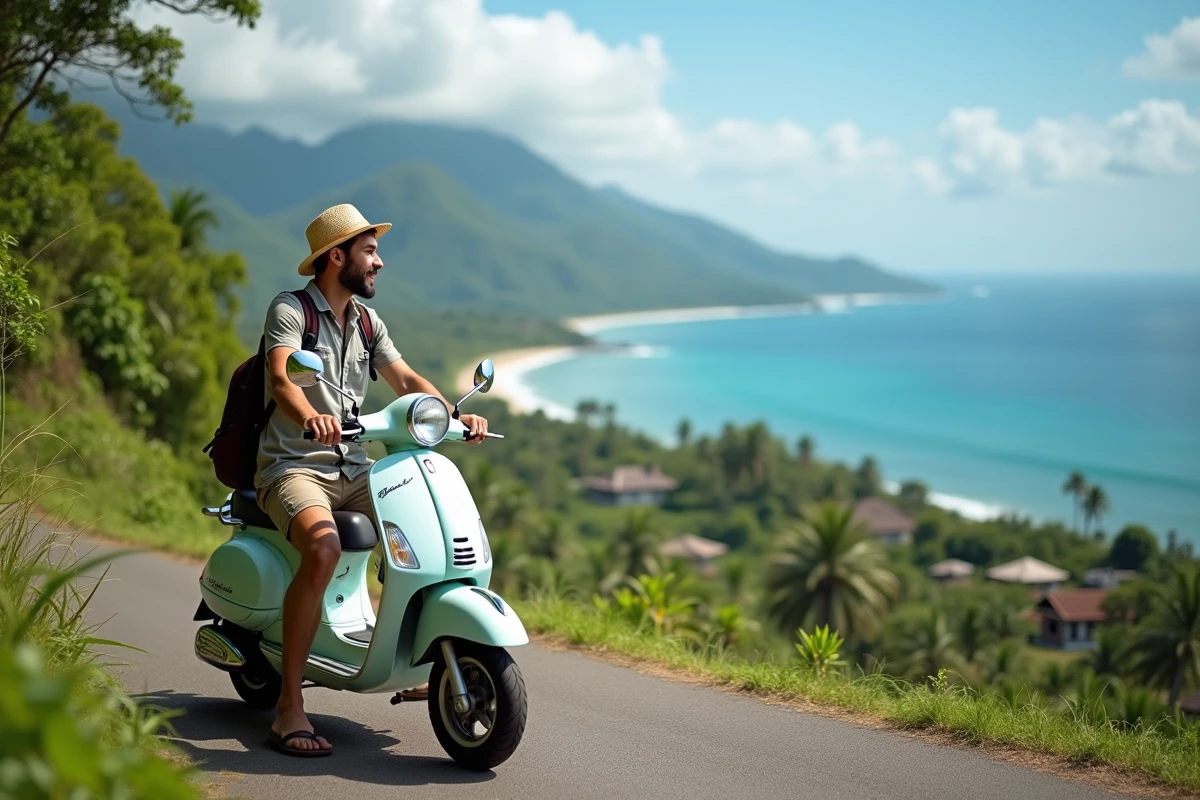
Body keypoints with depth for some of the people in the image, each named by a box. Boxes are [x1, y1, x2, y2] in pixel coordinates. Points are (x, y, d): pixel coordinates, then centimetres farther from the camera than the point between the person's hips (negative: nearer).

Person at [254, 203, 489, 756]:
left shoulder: (365, 319, 16)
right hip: (294, 467, -7)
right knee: (323, 549, -35)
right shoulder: (290, 309, -7)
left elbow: (406, 380, 13)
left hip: (353, 469, 7)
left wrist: (455, 415, -7)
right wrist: (310, 417, -46)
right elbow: (281, 378, -24)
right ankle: (288, 709, -30)